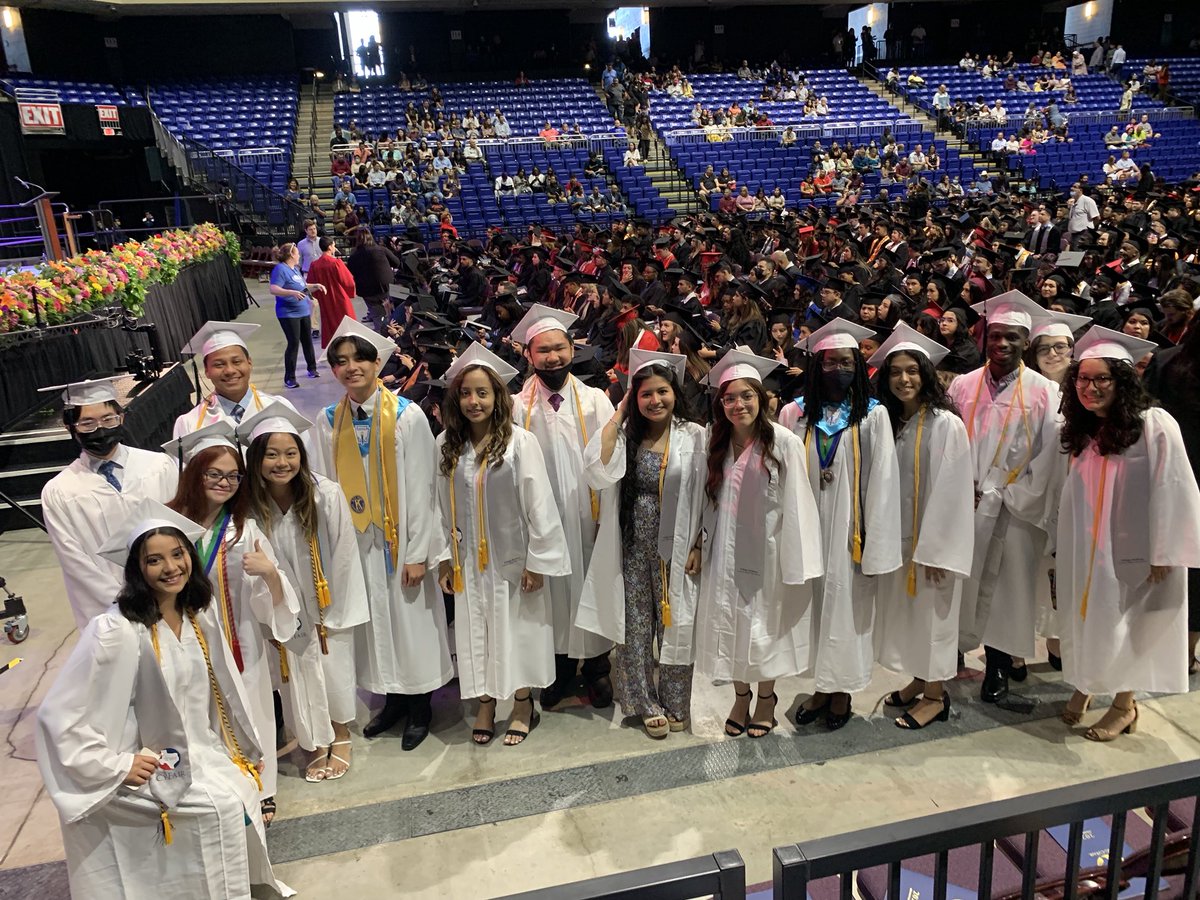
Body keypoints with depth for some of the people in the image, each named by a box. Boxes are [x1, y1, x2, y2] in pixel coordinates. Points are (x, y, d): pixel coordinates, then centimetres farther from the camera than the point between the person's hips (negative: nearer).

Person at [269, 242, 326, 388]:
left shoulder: (295, 269, 11)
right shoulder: (280, 269, -16)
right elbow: (273, 289, -27)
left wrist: (316, 286, 9)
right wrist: (292, 292, -39)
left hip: (303, 311, 8)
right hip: (288, 314, -8)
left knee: (307, 341, 16)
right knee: (293, 344, -7)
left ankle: (312, 369, 33)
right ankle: (289, 378, 0)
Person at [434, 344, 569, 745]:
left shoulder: (519, 441, -13)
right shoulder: (446, 445, -2)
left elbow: (538, 503, -11)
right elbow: (442, 505, 5)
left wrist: (537, 560, -11)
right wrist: (445, 558, 5)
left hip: (514, 557, -3)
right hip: (469, 559, 3)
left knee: (518, 629, 10)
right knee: (476, 632, 13)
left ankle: (523, 705, 29)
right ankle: (485, 705, 31)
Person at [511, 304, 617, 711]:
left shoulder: (596, 401, -2)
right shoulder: (518, 407, -3)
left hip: (589, 518, 0)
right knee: (554, 589, 12)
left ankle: (597, 667, 30)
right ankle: (560, 668, 32)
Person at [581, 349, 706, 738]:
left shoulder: (693, 436, -3)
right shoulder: (626, 436, 2)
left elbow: (703, 496, -2)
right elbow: (597, 471, -16)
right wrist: (617, 417, -10)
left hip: (675, 548, -2)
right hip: (633, 548, 2)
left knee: (675, 626, 9)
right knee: (635, 626, 9)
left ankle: (674, 704, 27)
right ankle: (646, 704, 25)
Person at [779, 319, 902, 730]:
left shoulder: (873, 415, -2)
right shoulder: (795, 413, 1)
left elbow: (882, 480, -5)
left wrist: (875, 540, -10)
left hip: (849, 528, -1)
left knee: (846, 603, 7)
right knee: (814, 602, 10)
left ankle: (842, 692, 22)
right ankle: (821, 687, 25)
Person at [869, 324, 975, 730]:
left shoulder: (945, 424, -14)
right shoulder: (889, 422, 6)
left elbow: (949, 491, -17)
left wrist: (934, 547, -19)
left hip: (932, 538, -6)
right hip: (897, 536, 6)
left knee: (931, 613, 5)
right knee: (905, 611, 15)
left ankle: (935, 695, 19)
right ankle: (919, 679, 31)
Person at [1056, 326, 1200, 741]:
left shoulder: (1154, 425, -16)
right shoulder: (1079, 431, 3)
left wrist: (1164, 555, -17)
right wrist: (1061, 549, 9)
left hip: (1133, 551, -5)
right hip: (1085, 551, 5)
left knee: (1124, 626, 6)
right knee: (1085, 621, 13)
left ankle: (1124, 705, 24)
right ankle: (1083, 687, 32)